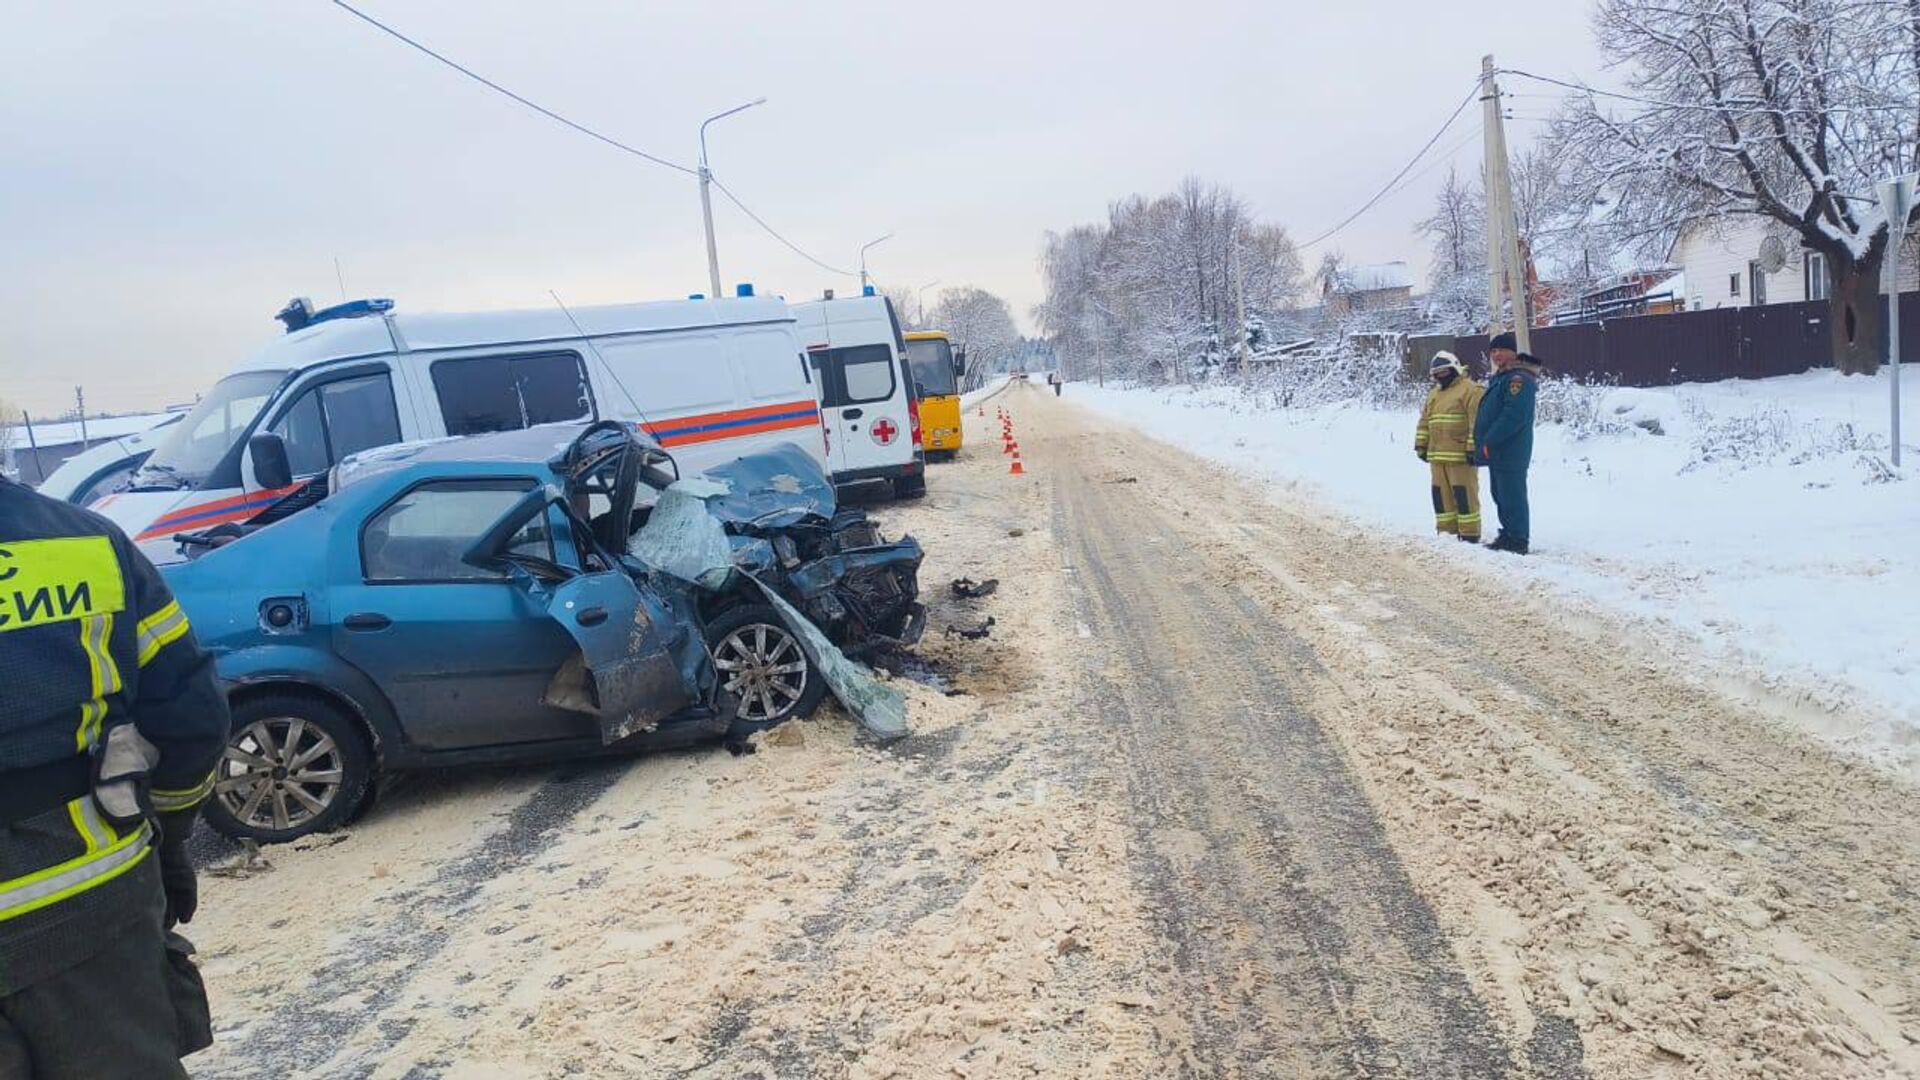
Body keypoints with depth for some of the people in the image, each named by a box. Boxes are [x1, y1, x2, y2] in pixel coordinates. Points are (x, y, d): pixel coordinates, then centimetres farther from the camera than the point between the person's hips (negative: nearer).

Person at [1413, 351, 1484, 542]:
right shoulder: (1434, 394, 20)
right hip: (1437, 454, 8)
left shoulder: (1470, 390, -7)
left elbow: (1477, 422, -14)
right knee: (1441, 493, 10)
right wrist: (1421, 445, 17)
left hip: (1460, 455, -8)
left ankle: (1470, 533, -3)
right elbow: (1424, 421, 24)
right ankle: (1447, 530, 18)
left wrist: (1473, 448, -19)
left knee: (1464, 494, -7)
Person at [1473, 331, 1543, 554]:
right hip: (1497, 452, 10)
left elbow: (1514, 416, -24)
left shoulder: (1518, 379, -14)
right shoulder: (1500, 378, 19)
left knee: (1512, 496, -7)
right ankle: (1508, 535, 24)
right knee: (1501, 495, 16)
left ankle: (1518, 540, -3)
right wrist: (1482, 444, 15)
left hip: (1510, 452, -10)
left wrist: (1488, 442, -21)